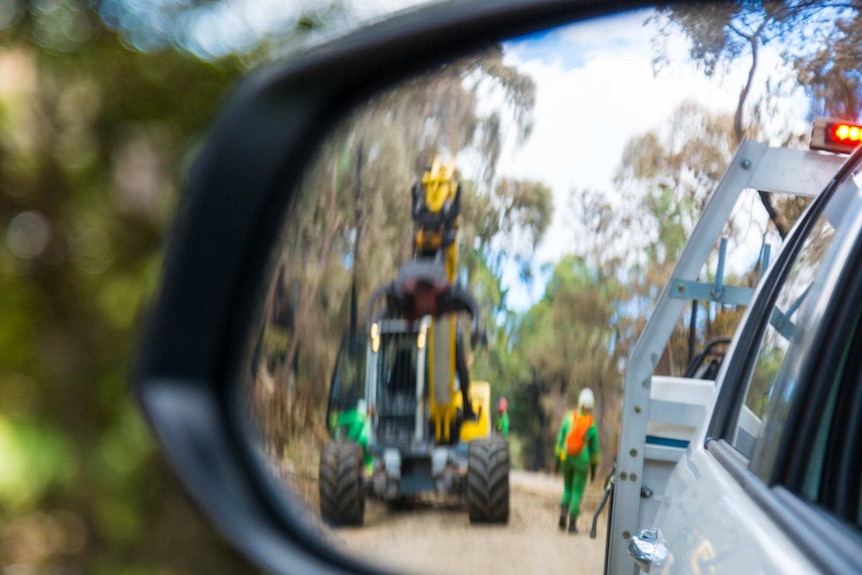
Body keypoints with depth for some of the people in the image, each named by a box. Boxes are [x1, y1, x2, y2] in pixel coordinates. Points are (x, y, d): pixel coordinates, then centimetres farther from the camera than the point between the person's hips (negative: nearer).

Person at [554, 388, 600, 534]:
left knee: (568, 488, 20)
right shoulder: (592, 425, -8)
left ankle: (563, 510, -5)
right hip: (582, 460, -2)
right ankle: (572, 523, 0)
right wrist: (594, 468, 9)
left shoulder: (569, 418, -4)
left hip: (566, 458, 2)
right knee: (577, 492, 5)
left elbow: (560, 438, -1)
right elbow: (595, 448, -1)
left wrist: (557, 457, 9)